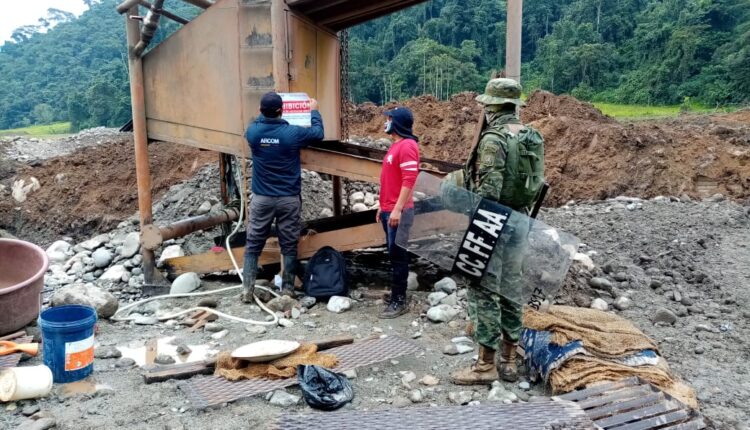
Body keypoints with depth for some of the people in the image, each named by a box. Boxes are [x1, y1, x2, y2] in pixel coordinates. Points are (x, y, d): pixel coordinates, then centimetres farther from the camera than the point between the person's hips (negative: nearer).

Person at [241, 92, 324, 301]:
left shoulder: (252, 132, -6)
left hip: (262, 198, 2)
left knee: (253, 245, 9)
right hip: (288, 198, -1)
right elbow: (318, 133, 7)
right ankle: (287, 290, 13)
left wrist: (265, 113, 37)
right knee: (289, 246, 8)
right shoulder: (292, 133, -12)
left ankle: (247, 290, 6)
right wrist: (314, 111, 24)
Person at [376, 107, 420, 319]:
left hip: (399, 211, -10)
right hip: (389, 210, 10)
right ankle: (396, 296, 21)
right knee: (394, 255, 13)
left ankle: (399, 302, 3)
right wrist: (382, 206, 21)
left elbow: (409, 180, -21)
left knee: (398, 255, -4)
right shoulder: (396, 145, 17)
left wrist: (397, 209, -23)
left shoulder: (407, 146, -14)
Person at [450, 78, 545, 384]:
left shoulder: (493, 139, -16)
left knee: (484, 290, -1)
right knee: (511, 289, 14)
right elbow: (537, 184, 13)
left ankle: (485, 365, 5)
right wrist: (525, 211, 19)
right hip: (521, 219, 8)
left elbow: (488, 189, -21)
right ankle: (509, 361, 22)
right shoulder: (533, 137, 10)